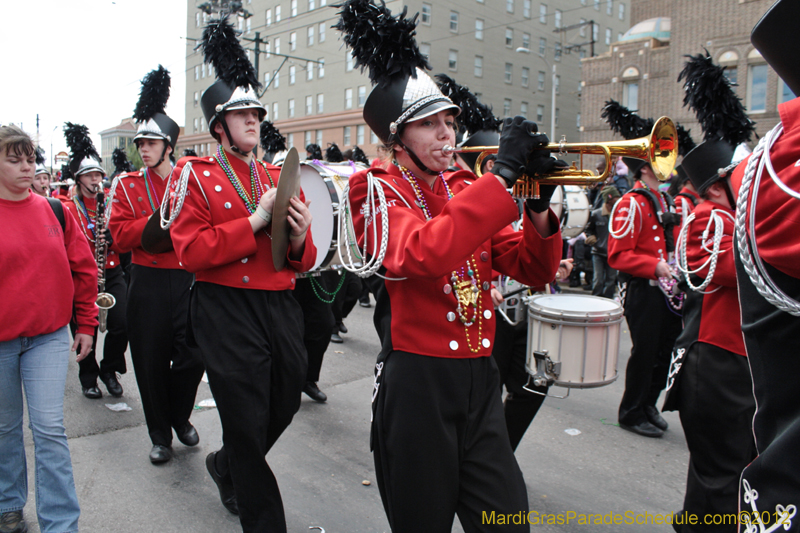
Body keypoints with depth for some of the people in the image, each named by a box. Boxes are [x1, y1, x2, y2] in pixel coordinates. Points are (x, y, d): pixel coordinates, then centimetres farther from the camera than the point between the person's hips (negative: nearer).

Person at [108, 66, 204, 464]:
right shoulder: (128, 185, 6)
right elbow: (121, 235, -5)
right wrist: (163, 218, -16)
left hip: (189, 280, 0)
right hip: (148, 285, 0)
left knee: (192, 357, 0)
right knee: (151, 362, 6)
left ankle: (180, 417, 29)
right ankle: (160, 435, 25)